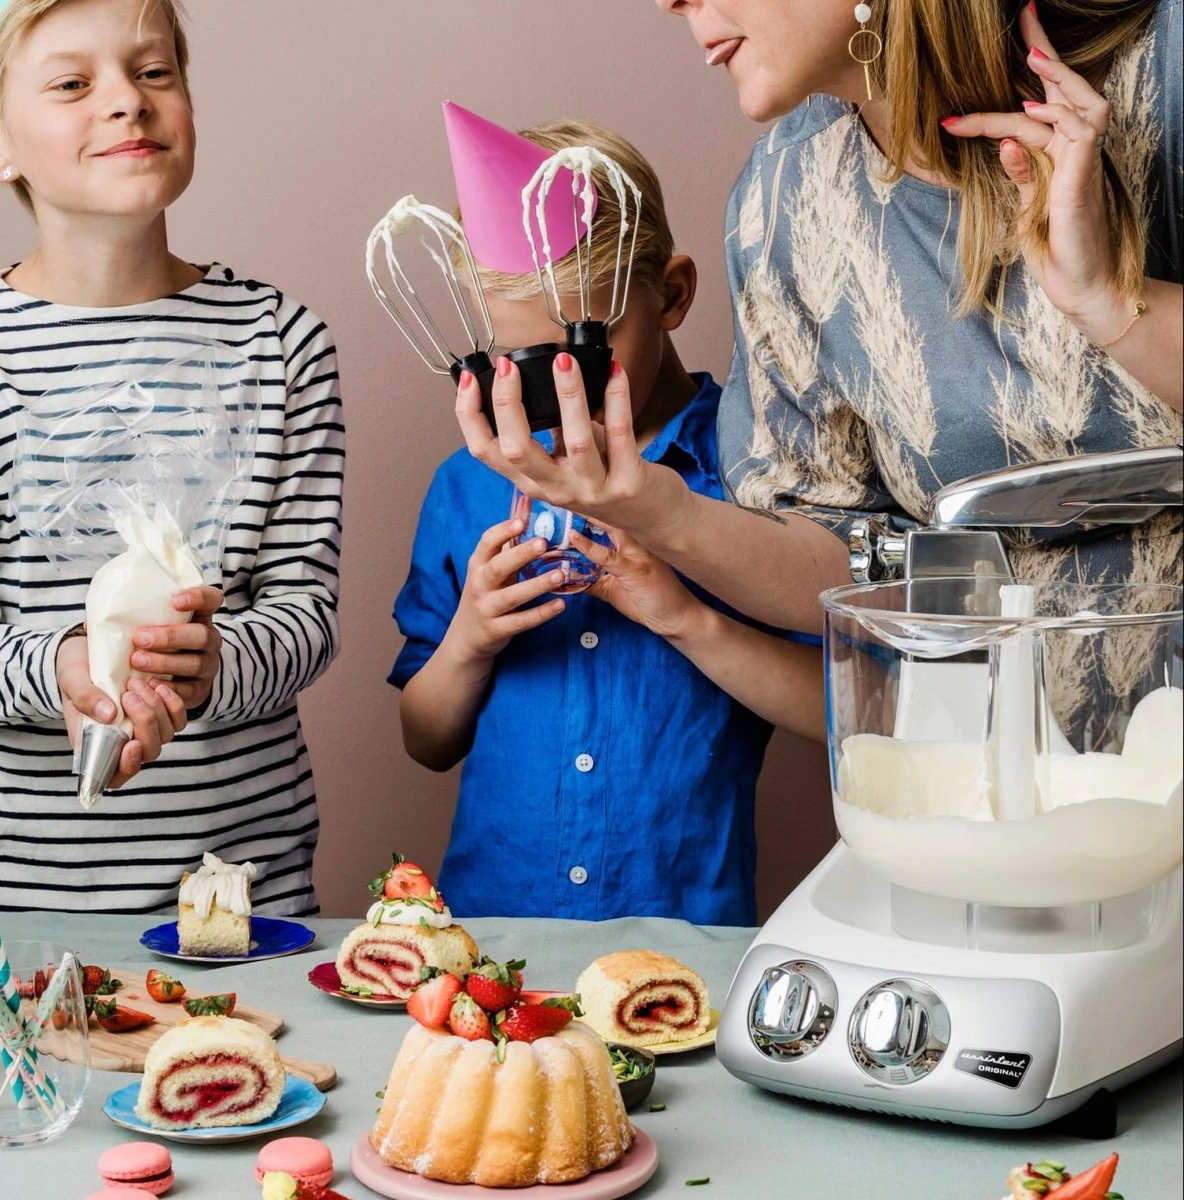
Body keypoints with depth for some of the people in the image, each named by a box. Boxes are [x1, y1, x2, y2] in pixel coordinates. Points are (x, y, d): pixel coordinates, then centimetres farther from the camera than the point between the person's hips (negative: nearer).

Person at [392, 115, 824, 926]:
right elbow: (429, 744, 13)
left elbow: (847, 709, -5)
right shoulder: (469, 486, 10)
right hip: (490, 916, 3)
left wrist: (689, 621, -14)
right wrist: (468, 642, -5)